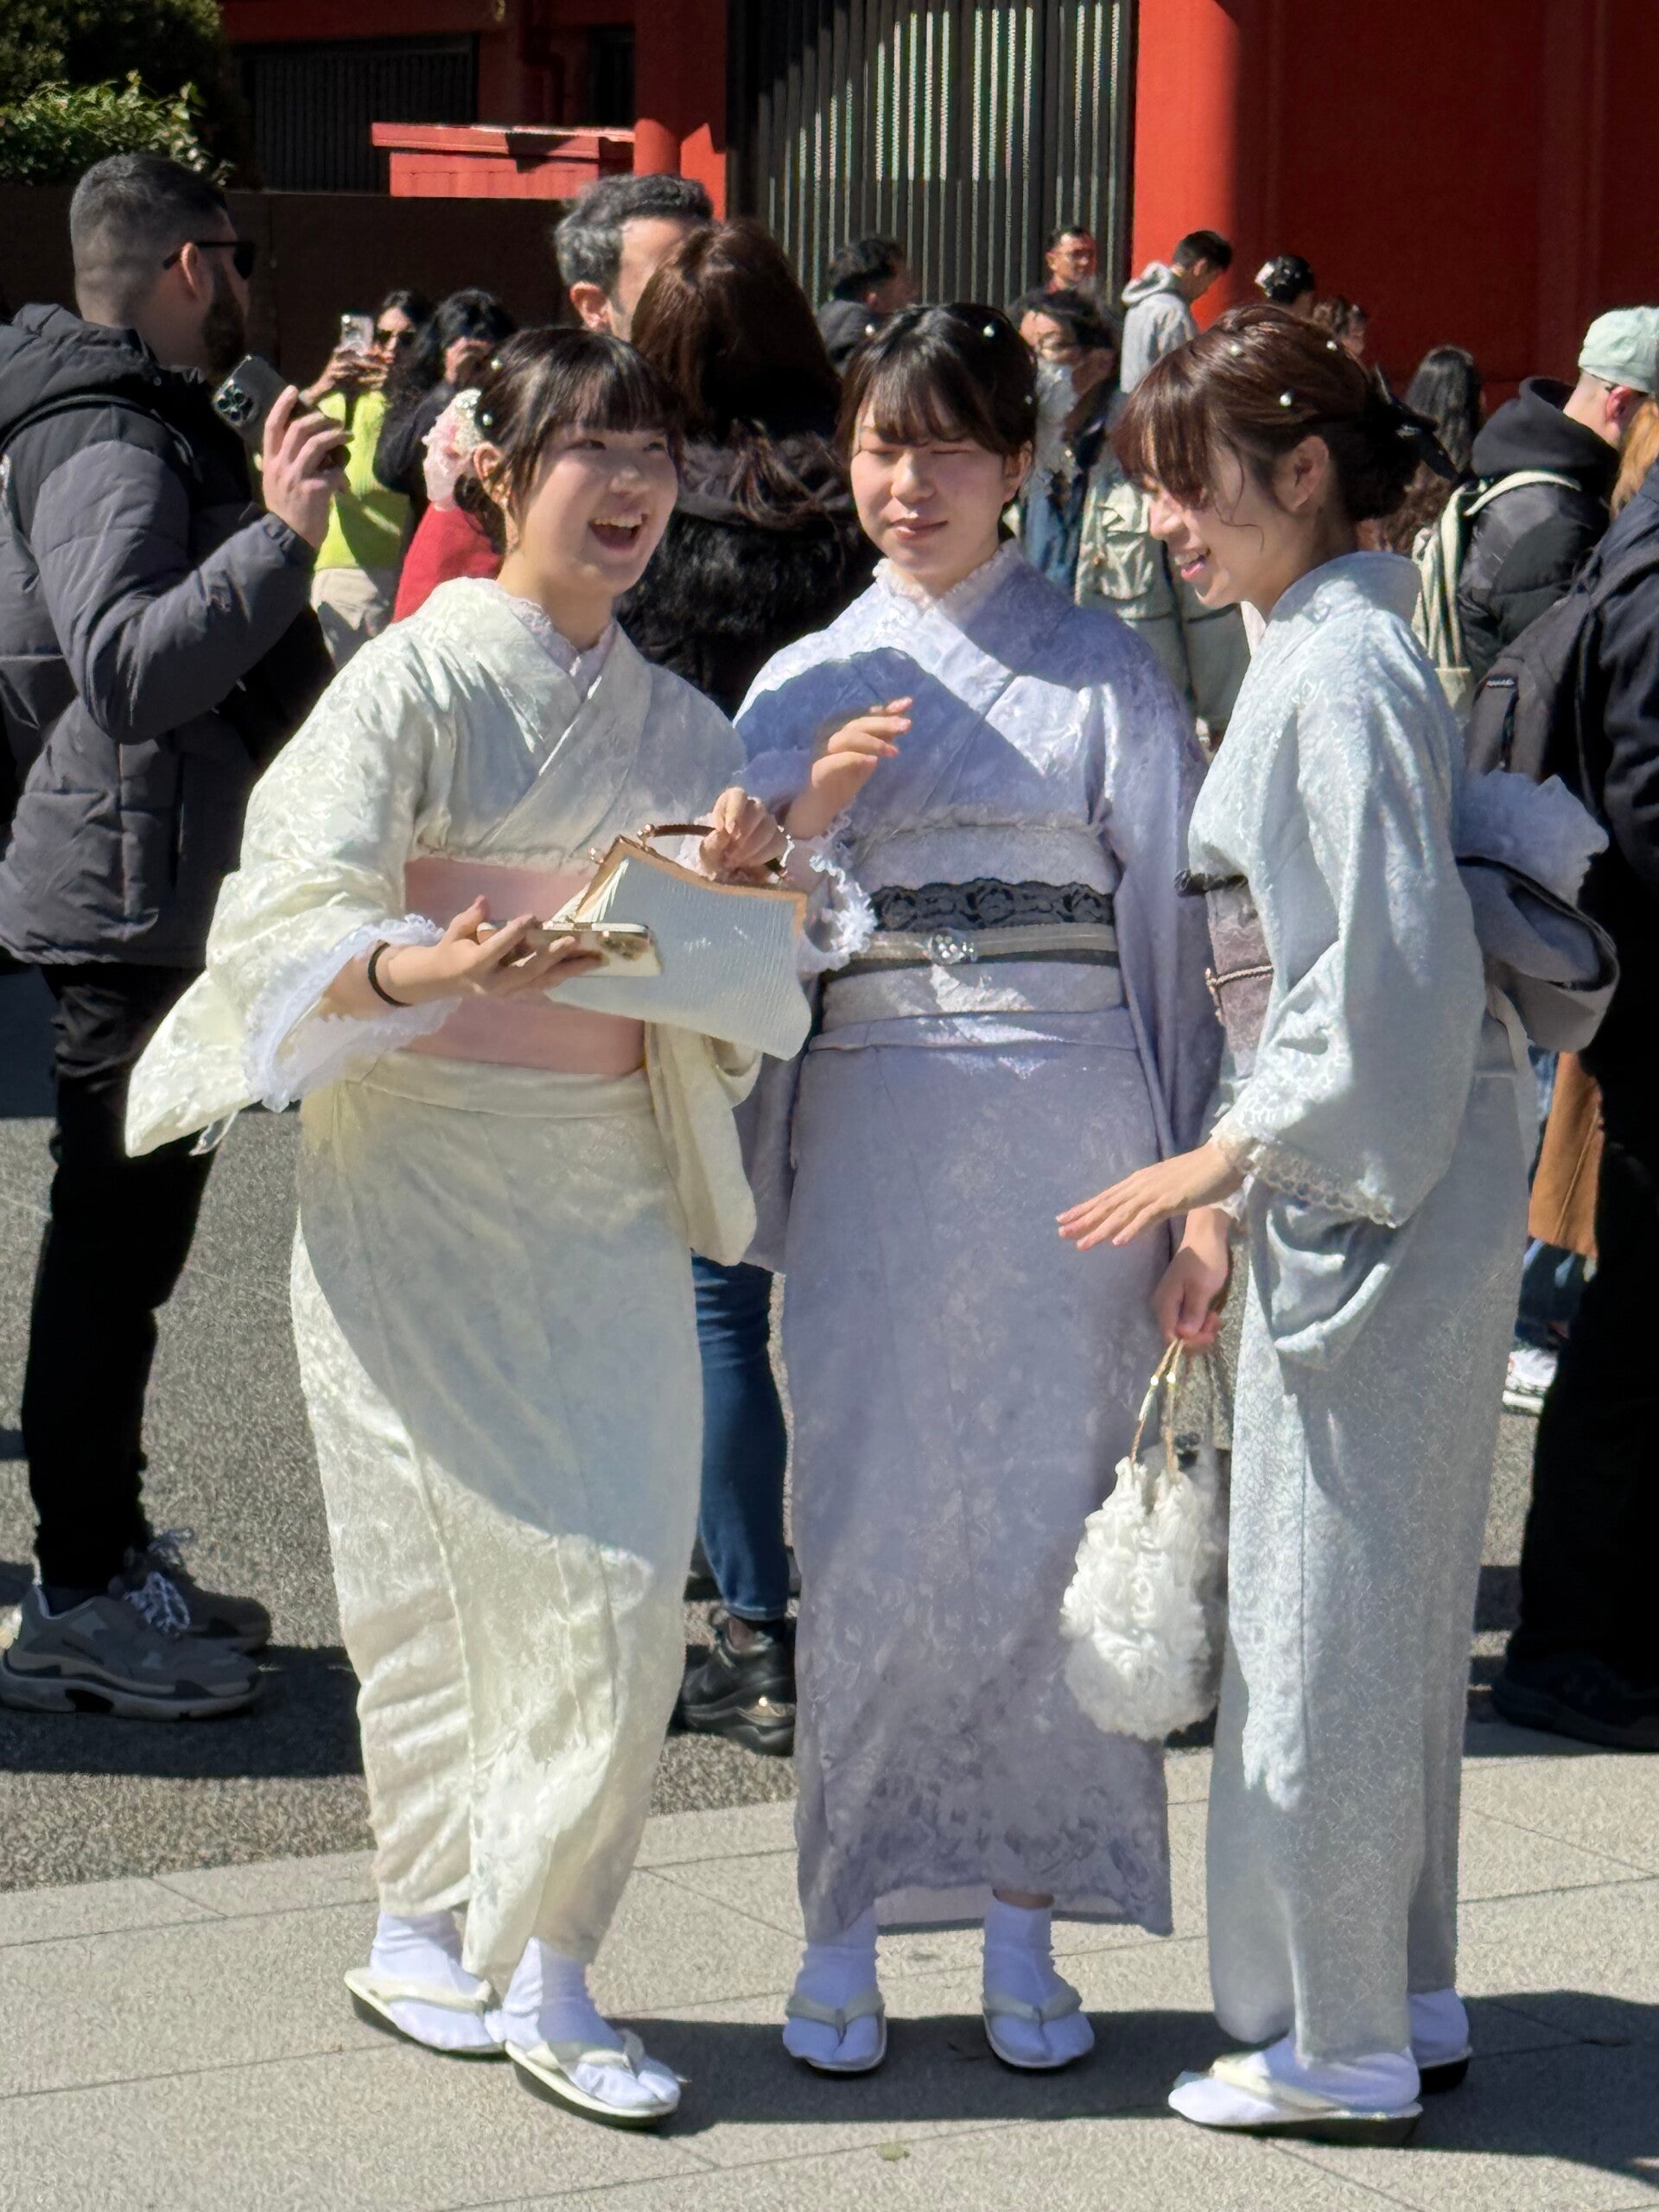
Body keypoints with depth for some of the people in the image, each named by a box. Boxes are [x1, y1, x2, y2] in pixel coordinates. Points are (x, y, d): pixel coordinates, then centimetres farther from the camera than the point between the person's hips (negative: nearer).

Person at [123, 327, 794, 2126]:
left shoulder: (670, 717, 12)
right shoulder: (416, 682, -4)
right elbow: (294, 923, -14)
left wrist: (745, 880, -11)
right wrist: (428, 969, -34)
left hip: (607, 1189, 5)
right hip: (418, 1178, -4)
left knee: (619, 1580, -2)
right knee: (451, 1566, -1)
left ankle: (531, 1967, 7)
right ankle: (437, 1933, 14)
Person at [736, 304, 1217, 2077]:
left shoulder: (1100, 669, 6)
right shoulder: (807, 683, 12)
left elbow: (1167, 917, 4)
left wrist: (1186, 1173, -1)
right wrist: (804, 819, -12)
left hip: (1065, 1125, -1)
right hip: (873, 1122, 1)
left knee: (1048, 1513, 1)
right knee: (868, 1522, -2)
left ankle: (1023, 1925, 11)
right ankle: (848, 1927, 8)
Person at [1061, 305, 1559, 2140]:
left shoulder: (1333, 676, -17)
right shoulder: (1324, 648, 13)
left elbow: (1391, 975, -22)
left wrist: (1224, 1159, -14)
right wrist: (1231, 1195, 15)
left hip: (1374, 1184, -10)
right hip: (1362, 1181, 10)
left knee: (1321, 1610, -1)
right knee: (1389, 1605, 15)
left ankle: (1339, 2048, 8)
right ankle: (1401, 2002, 25)